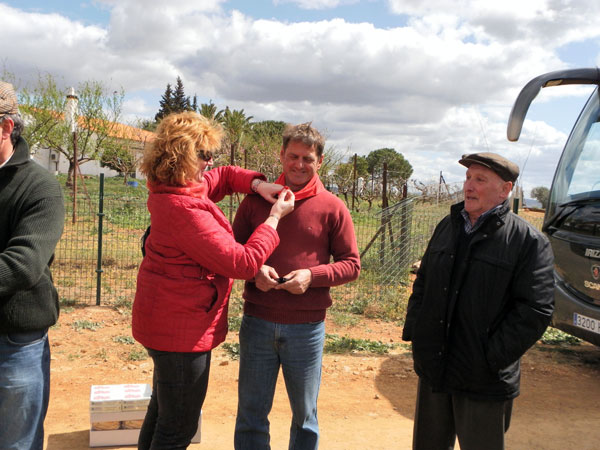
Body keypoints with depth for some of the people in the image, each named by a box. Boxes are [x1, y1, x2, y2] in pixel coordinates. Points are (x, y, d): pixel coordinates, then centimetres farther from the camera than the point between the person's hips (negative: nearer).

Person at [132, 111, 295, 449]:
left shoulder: (168, 192, 2)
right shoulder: (186, 210, -28)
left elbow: (224, 176, 18)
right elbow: (244, 263, -25)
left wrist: (257, 184, -1)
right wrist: (274, 218, -14)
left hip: (167, 321, 10)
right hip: (183, 329, -10)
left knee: (163, 414, 26)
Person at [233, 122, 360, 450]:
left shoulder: (332, 208, -2)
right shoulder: (256, 199, 3)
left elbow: (351, 265, 0)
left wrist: (312, 275, -16)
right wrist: (254, 271, -12)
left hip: (307, 327, -1)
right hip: (257, 321, 1)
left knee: (304, 416, 15)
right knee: (251, 414, 13)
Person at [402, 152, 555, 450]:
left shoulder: (529, 241, -10)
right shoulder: (447, 227, 9)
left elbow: (535, 311, -15)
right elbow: (422, 284, 15)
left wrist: (491, 358, -17)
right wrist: (414, 332, 5)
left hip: (483, 382, -5)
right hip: (433, 369, 6)